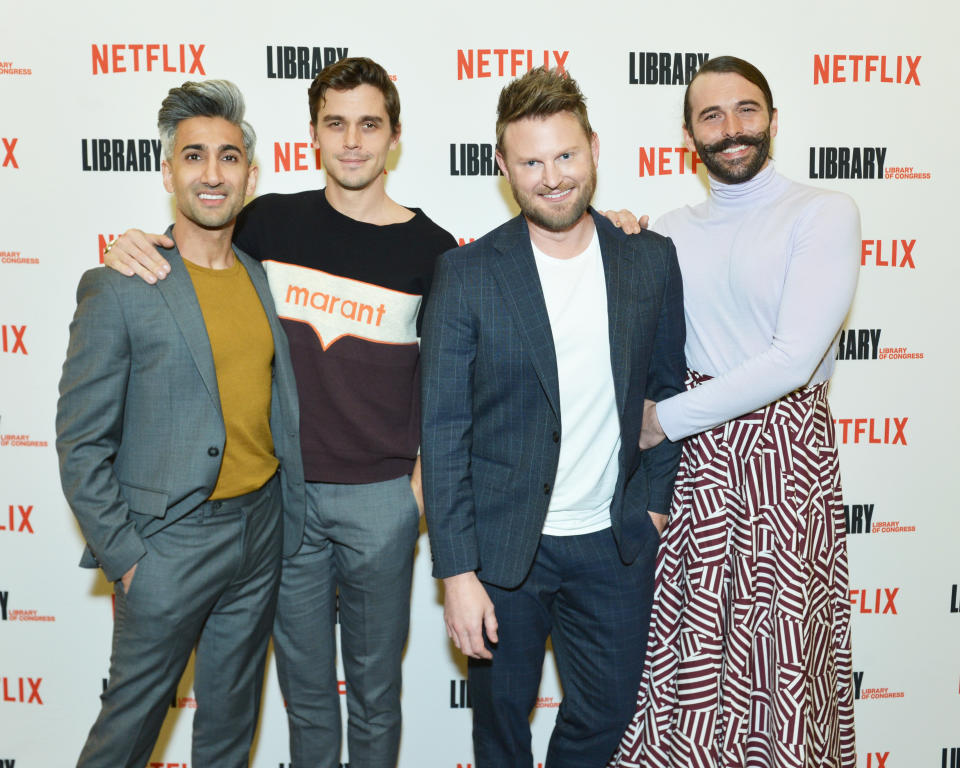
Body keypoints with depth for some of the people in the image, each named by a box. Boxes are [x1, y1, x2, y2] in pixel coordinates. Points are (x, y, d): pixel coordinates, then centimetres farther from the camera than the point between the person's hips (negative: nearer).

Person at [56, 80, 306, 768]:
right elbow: (81, 445, -9)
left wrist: (290, 510, 7)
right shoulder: (117, 288, -11)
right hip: (171, 538, -5)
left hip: (261, 529, 5)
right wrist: (124, 557, -11)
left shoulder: (263, 277, 5)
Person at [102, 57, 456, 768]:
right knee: (305, 688, 18)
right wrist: (133, 246, -8)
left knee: (375, 688, 16)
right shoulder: (271, 222, 0)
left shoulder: (431, 250, -3)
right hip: (282, 490, 2)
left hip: (380, 496, -1)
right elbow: (181, 247, 14)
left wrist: (424, 482, -2)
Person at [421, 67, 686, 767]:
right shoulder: (467, 274, -10)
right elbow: (443, 432, -10)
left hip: (615, 545, 3)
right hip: (503, 545, -2)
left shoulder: (653, 261, -1)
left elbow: (667, 387, 10)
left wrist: (652, 502, 4)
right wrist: (457, 571, -12)